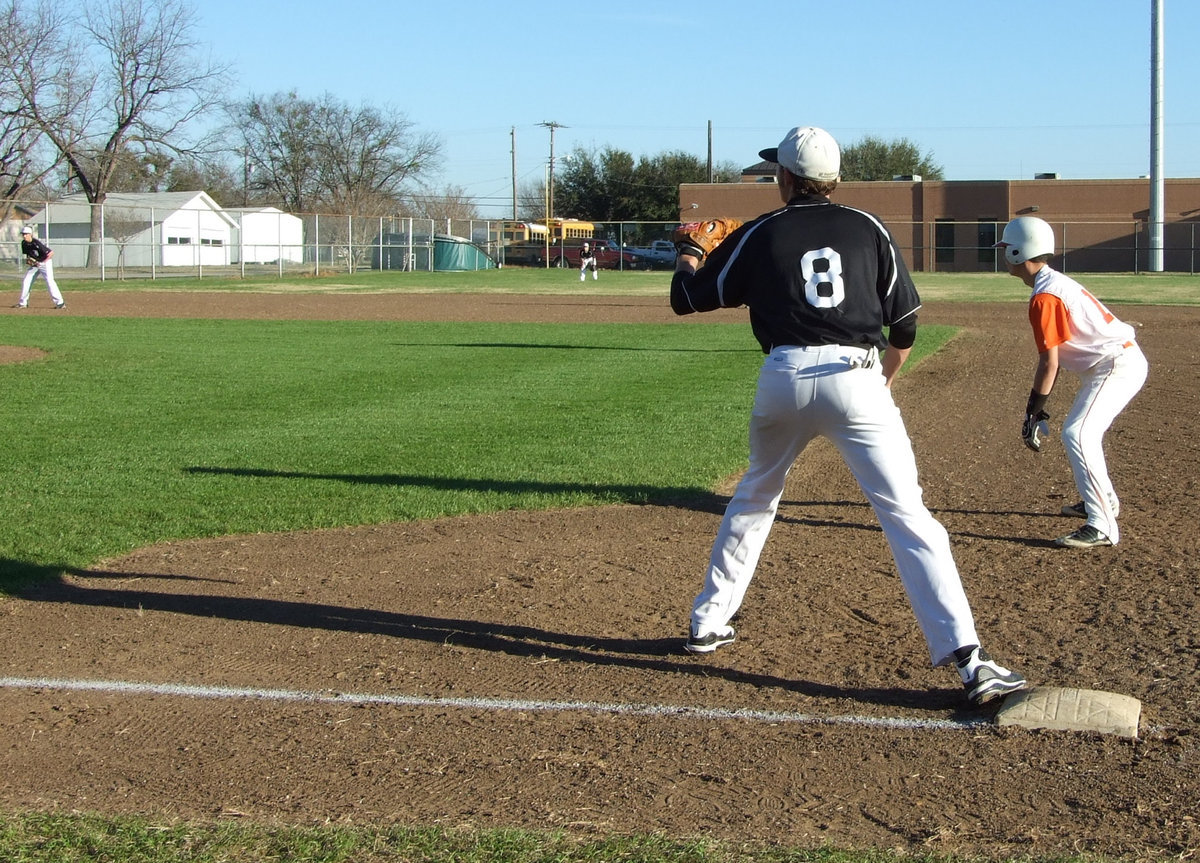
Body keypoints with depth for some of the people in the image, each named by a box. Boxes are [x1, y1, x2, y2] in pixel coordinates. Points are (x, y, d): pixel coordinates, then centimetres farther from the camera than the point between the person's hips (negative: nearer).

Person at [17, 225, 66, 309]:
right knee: (26, 282, 5)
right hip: (34, 264, 7)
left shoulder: (37, 243, -27)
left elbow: (51, 253, -27)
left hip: (45, 262, -7)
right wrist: (28, 260, -9)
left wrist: (42, 262, -24)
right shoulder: (24, 243, -5)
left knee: (49, 281, -18)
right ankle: (22, 303, 17)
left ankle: (60, 302, -16)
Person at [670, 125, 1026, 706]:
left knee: (754, 499, 26)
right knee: (907, 516, -6)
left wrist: (686, 267, 43)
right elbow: (905, 322, 13)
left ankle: (709, 624, 33)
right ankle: (966, 658, -16)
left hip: (784, 378, 1)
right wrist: (887, 378, 31)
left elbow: (686, 299, 19)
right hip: (855, 377, -1)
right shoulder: (868, 229, 13)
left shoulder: (759, 235, 11)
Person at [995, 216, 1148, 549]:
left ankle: (1101, 526, -21)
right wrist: (1036, 406, 15)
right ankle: (1104, 500, 41)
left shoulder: (1044, 297, -18)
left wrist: (1033, 411, -13)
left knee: (1076, 434, -19)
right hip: (1124, 361, 11)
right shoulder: (1055, 283, 14)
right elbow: (1055, 356, 16)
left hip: (1117, 367, -11)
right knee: (1082, 432, 24)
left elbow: (1049, 364, -20)